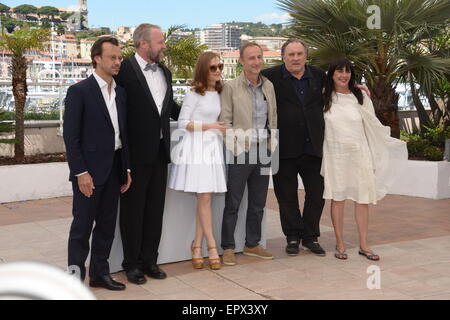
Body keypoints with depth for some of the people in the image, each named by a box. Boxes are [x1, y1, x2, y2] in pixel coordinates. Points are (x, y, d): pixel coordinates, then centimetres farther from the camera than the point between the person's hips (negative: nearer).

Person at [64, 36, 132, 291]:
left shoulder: (120, 92, 11)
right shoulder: (79, 91, -7)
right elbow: (71, 136, -10)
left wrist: (127, 169, 9)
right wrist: (81, 172, -15)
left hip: (114, 170, 6)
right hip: (90, 170, -6)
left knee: (107, 225, 12)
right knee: (82, 226, 1)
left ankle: (100, 273, 23)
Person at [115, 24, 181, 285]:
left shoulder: (165, 73, 13)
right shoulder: (125, 70, -10)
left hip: (160, 151, 6)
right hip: (135, 152, -6)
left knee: (155, 209, 12)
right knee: (133, 209, 5)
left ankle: (149, 260, 24)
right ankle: (132, 264, 18)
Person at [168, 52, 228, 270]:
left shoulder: (218, 94, 14)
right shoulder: (195, 94, -6)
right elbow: (182, 123, -8)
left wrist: (219, 128, 8)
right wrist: (209, 126, -13)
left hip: (213, 146, 6)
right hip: (197, 146, -6)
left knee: (204, 197, 5)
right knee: (204, 198, -6)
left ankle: (197, 247, 11)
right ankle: (212, 247, 1)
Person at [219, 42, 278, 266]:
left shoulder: (269, 86, 10)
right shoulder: (230, 87, -5)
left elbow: (273, 117, 15)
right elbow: (225, 121, -6)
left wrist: (273, 145, 9)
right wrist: (234, 145, -13)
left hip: (264, 151, 5)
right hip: (241, 152, -5)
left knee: (258, 203, 13)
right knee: (232, 203, 2)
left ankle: (252, 244, 26)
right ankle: (228, 248, 12)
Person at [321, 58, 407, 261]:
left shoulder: (360, 97, 6)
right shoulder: (324, 98, 4)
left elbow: (373, 124, 12)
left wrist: (394, 143, 12)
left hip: (359, 153, 1)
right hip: (335, 155, -1)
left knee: (363, 199, 0)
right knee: (338, 199, 1)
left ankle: (363, 245, 9)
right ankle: (340, 244, 11)